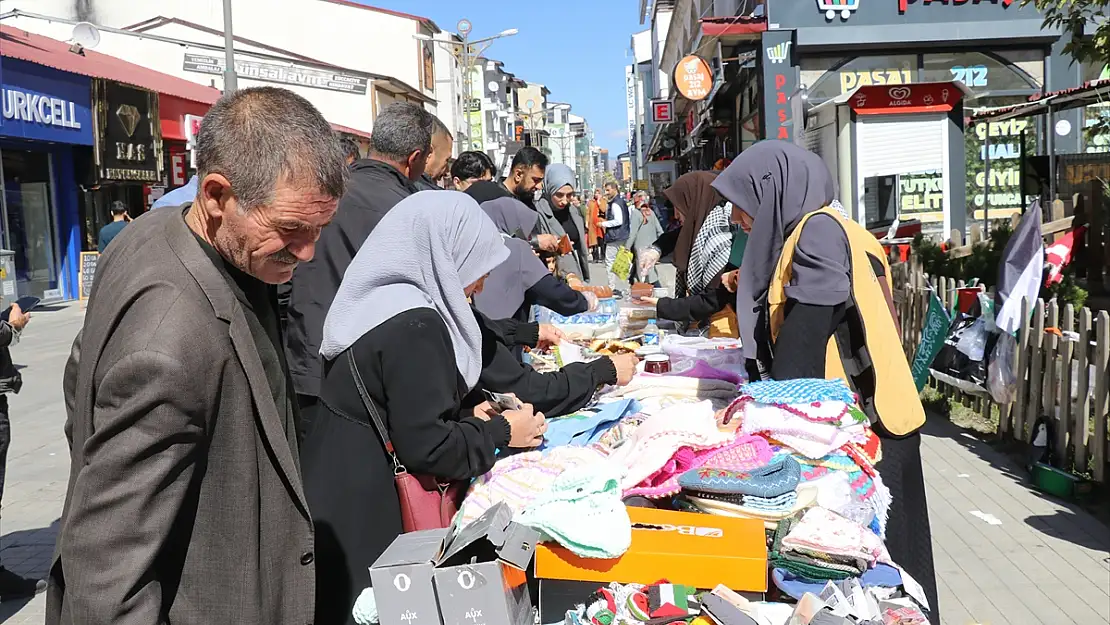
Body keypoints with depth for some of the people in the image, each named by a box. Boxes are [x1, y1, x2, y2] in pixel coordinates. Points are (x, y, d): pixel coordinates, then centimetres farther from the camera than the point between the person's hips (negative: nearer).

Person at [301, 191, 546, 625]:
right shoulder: (413, 326, -23)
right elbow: (426, 448, -21)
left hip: (349, 497, 9)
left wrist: (467, 417, 7)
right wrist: (501, 432, -9)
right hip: (361, 513, -9)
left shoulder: (385, 300, 7)